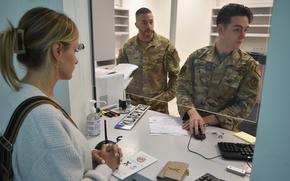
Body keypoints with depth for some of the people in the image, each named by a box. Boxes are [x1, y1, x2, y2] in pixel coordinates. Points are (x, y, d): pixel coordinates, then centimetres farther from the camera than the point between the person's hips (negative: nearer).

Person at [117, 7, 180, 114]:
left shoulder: (165, 45, -8)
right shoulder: (128, 46, -1)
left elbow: (175, 74, -4)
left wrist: (167, 96, -9)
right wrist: (125, 93, 1)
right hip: (133, 102, 2)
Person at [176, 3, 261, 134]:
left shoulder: (249, 65, -2)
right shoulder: (197, 57, 0)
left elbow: (244, 105, -5)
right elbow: (182, 89, -1)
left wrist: (207, 120, -14)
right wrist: (192, 113, -19)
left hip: (223, 130, 0)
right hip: (191, 126, 1)